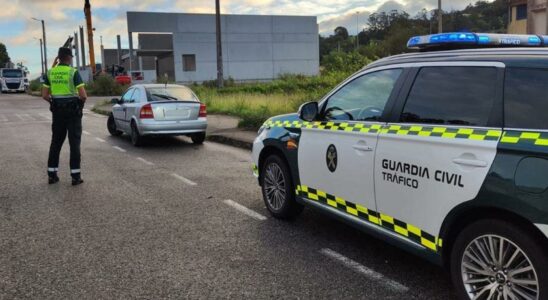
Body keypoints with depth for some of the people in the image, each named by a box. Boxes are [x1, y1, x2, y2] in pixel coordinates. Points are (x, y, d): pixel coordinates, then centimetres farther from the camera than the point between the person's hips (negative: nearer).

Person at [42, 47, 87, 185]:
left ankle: (52, 175, 14)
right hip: (73, 111, -4)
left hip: (57, 111, 5)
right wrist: (80, 101, 6)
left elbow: (44, 95, 4)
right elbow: (83, 95, -16)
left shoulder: (50, 73, 5)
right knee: (74, 143, 0)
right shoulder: (73, 72, -10)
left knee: (56, 142, 13)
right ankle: (75, 176, 0)